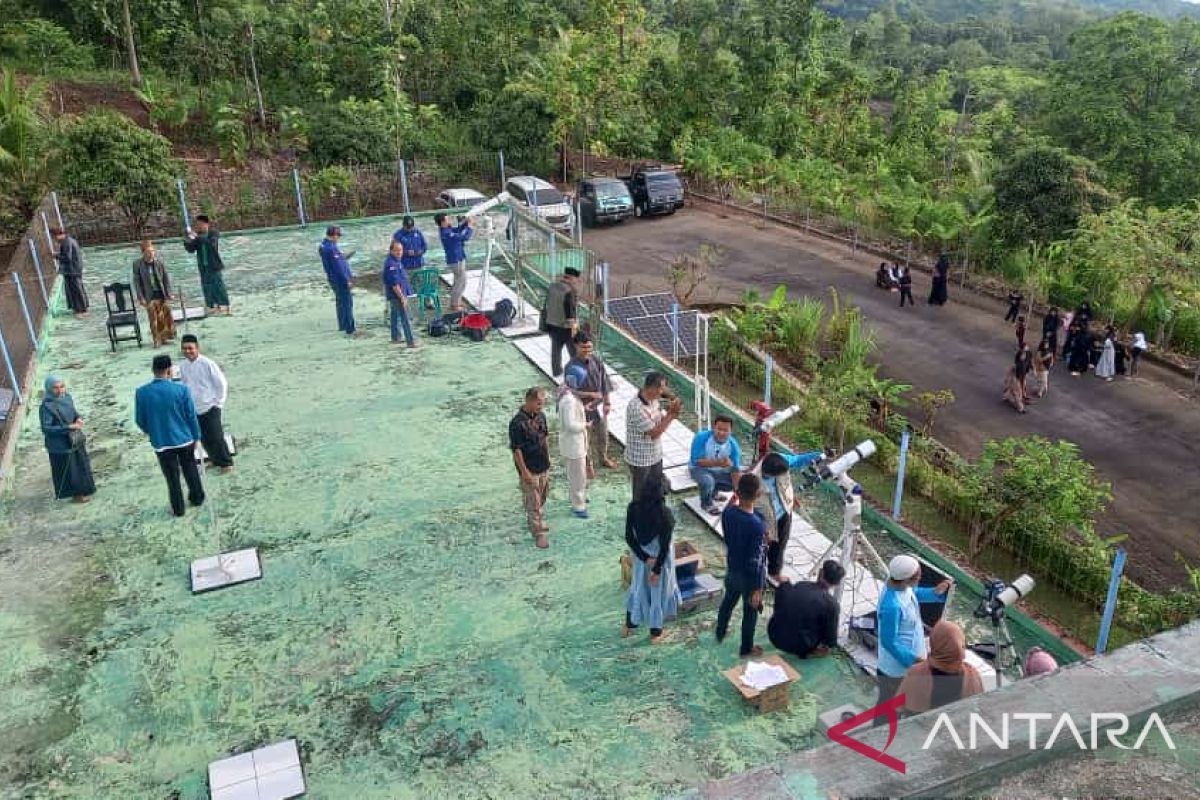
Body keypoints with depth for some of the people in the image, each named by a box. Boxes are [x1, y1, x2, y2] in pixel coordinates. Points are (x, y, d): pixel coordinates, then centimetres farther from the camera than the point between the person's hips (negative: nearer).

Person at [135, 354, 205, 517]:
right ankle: (197, 498, 38)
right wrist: (196, 437, 6)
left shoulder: (141, 392, -12)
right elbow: (191, 416, -8)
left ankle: (178, 509, 25)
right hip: (184, 438, 0)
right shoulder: (181, 389, -16)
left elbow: (139, 419, -1)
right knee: (190, 470, 22)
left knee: (172, 477, 14)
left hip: (161, 442, 0)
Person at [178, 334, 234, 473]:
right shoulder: (183, 366, 1)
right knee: (204, 439, 11)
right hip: (194, 410, 5)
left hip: (210, 407, -5)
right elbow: (184, 386, 16)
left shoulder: (207, 363, -15)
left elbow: (221, 383, -10)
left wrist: (218, 403, -7)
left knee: (216, 437, -4)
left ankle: (226, 462, 12)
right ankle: (215, 460, 29)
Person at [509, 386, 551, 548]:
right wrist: (524, 471, -17)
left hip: (543, 466, 7)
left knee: (542, 497, 23)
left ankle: (537, 520, 44)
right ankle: (538, 533, 17)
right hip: (529, 470, -7)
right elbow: (516, 449, -20)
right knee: (533, 501, 5)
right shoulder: (517, 423, -24)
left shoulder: (540, 415, -1)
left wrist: (548, 458, 15)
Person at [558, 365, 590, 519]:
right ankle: (578, 506, 17)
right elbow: (570, 424, -31)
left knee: (578, 473, 26)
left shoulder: (569, 394, 2)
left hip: (577, 441, 10)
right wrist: (585, 425, -17)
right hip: (573, 443, -10)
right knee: (578, 475, 4)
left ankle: (580, 497, 44)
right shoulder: (569, 400, -29)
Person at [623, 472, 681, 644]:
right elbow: (665, 546, -22)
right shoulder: (665, 514, -29)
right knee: (658, 591, 18)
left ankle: (629, 624, 43)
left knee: (638, 587, 27)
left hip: (640, 556, 4)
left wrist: (645, 557, -8)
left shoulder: (633, 507, -18)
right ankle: (655, 632, 35)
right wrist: (657, 570, -12)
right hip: (660, 558, -4)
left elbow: (629, 537, -12)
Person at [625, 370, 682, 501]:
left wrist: (671, 411, -13)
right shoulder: (636, 407, -28)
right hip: (640, 460, -8)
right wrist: (671, 414, -24)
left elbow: (662, 421, 7)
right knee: (641, 496, 8)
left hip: (655, 456, 8)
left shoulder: (653, 400, -1)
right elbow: (654, 433, -26)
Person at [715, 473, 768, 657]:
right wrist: (757, 589, -16)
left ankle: (720, 634, 53)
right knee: (750, 612, 19)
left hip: (732, 568, 5)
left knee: (728, 601, 31)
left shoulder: (727, 512, -17)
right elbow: (756, 561, -26)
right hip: (749, 575, -5)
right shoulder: (757, 525, -34)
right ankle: (746, 648, 39)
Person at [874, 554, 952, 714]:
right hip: (896, 667, -9)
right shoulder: (891, 606, -38)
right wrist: (912, 660, -21)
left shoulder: (902, 585, -12)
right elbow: (889, 641, -27)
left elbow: (915, 594, 12)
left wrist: (935, 592, -6)